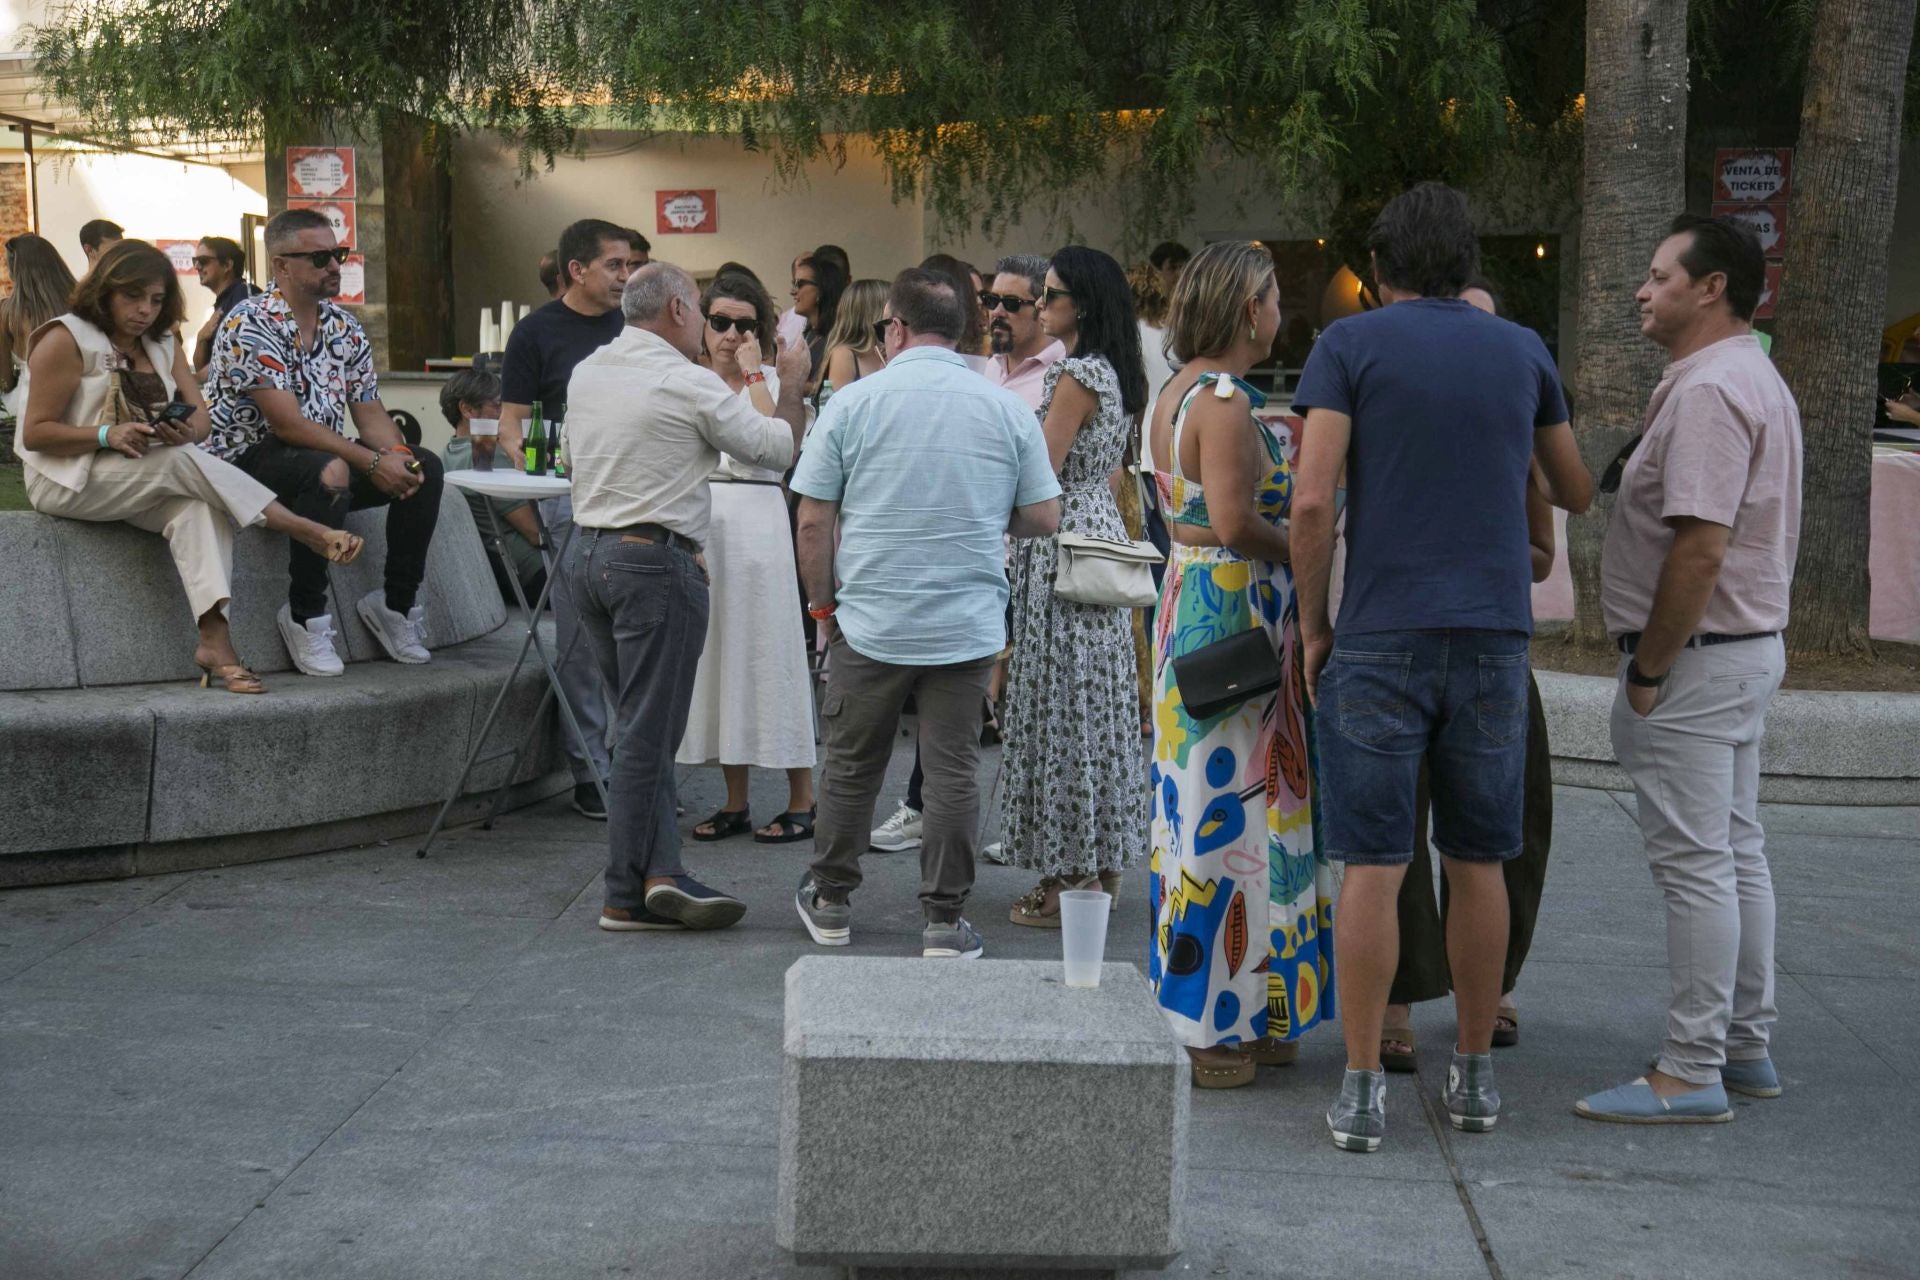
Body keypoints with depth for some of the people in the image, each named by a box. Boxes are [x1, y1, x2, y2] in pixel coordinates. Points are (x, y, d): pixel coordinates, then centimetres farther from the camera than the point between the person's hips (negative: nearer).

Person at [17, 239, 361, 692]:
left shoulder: (162, 344, 15)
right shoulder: (65, 339, -6)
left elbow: (200, 417, 5)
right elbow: (36, 433, -12)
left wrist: (186, 430, -21)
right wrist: (109, 435, -27)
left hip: (149, 480, 6)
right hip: (69, 481, -5)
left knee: (197, 507, -29)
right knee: (182, 463, -30)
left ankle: (215, 638, -44)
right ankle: (308, 532, -31)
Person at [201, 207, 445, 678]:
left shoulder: (345, 329, 8)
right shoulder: (250, 325, -16)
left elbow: (370, 413, 9)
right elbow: (288, 424, -23)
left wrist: (396, 455, -14)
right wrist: (372, 463, -25)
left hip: (322, 462, 8)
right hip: (249, 461, -8)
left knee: (424, 466, -8)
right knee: (331, 471, -37)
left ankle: (398, 603, 0)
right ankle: (305, 616, -23)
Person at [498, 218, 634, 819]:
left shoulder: (631, 325, 15)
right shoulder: (537, 332, 2)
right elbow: (511, 424, 2)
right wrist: (528, 456, -17)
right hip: (573, 495, -4)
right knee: (582, 639, -2)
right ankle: (590, 773, 4)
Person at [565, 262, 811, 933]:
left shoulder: (585, 373, 9)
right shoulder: (690, 384, -11)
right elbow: (778, 447, -4)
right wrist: (791, 386, 14)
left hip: (588, 550, 8)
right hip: (655, 559, -8)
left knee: (640, 723, 14)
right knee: (647, 733, -3)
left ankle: (660, 872, 10)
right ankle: (627, 898, 2)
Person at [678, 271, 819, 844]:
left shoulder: (770, 381, 1)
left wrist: (752, 372, -12)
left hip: (756, 521, -5)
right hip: (697, 524, 5)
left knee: (767, 652, -4)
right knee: (717, 655, 7)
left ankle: (801, 802, 4)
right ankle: (735, 802, 16)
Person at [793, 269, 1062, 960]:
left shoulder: (854, 402, -5)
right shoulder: (1008, 409, 0)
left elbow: (813, 521, -4)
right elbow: (1043, 519, 3)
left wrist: (822, 600, 9)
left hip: (870, 622, 0)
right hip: (968, 625, 1)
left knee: (851, 766, 13)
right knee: (953, 771, 6)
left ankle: (830, 902, 26)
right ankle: (945, 922, 9)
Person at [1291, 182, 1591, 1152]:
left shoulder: (1349, 345, -1)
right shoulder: (1521, 352, 10)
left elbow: (1312, 500, -12)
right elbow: (1576, 494, 20)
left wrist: (1311, 624, -1)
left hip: (1381, 635, -3)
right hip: (1495, 634, 3)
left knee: (1372, 866, 0)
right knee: (1478, 864, 13)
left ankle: (1362, 1091, 3)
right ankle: (1474, 1074, 21)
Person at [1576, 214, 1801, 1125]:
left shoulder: (1709, 390, -19)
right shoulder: (1752, 379, 16)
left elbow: (1699, 549, -26)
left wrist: (1648, 672, -19)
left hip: (1696, 654, -11)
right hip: (1748, 645, 11)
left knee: (1696, 863, -6)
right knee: (1737, 853, 15)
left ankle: (1691, 1072, -1)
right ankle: (1746, 1047, 24)